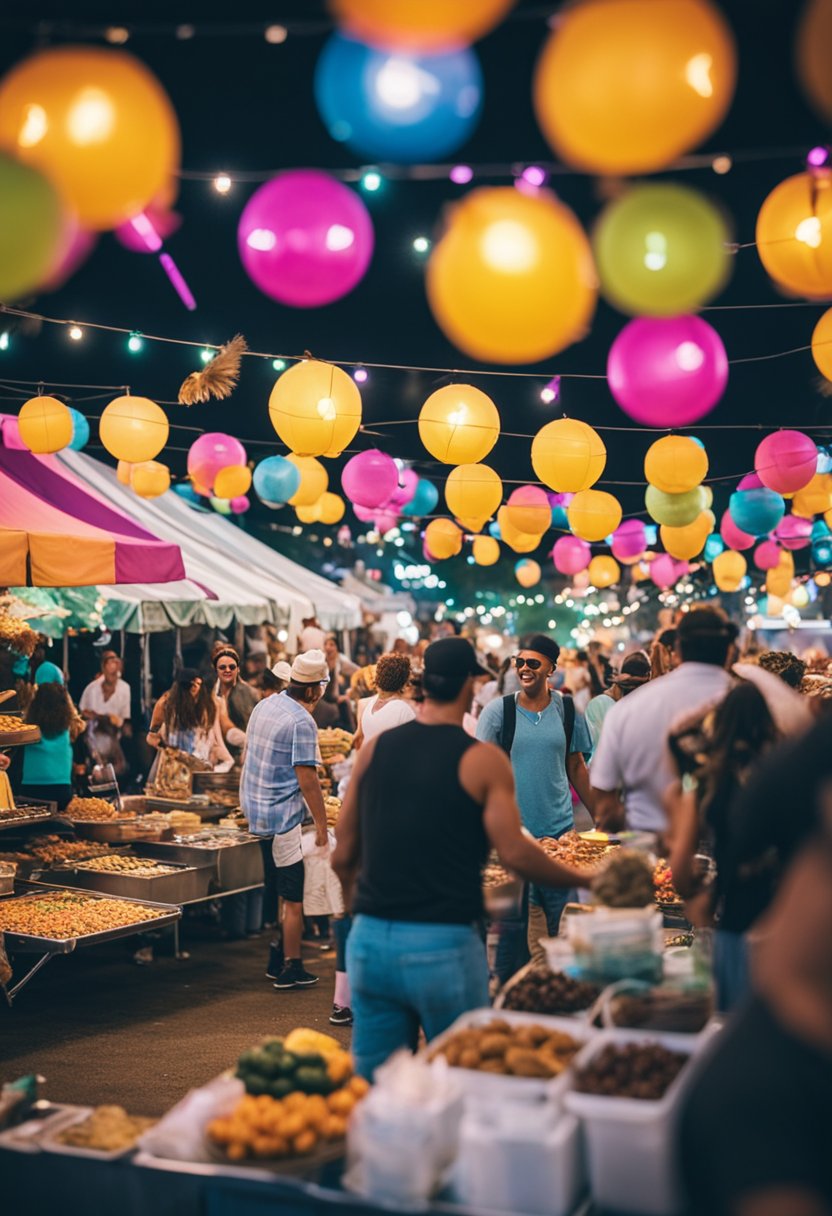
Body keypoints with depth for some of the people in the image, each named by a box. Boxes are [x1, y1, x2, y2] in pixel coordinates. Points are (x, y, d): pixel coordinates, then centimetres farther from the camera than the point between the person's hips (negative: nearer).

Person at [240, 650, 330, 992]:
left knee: (278, 891, 19)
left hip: (255, 807, 9)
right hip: (282, 815, -9)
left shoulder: (263, 706, 8)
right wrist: (322, 827, -14)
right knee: (295, 898, 1)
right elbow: (308, 781, -20)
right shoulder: (302, 722, -19)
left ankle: (277, 959, 26)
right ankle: (290, 970, 8)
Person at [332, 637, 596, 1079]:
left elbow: (343, 857, 9)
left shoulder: (375, 748, 6)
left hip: (370, 940, 4)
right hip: (443, 946, -4)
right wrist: (584, 879, 3)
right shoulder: (482, 760, -7)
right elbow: (515, 853, -12)